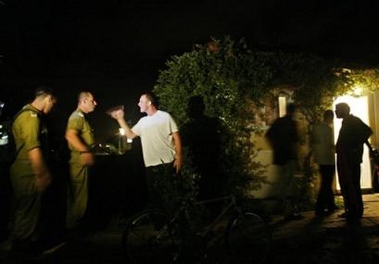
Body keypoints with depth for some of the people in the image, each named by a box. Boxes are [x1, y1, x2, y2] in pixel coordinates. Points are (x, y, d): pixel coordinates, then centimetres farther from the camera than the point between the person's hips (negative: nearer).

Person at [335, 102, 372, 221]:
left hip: (351, 157, -9)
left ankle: (356, 211, -1)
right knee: (345, 184, 11)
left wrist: (357, 145, -17)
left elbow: (368, 131, -19)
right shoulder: (346, 122, 20)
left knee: (352, 184, -7)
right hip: (345, 158, 9)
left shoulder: (353, 120, -6)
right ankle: (350, 209, 18)